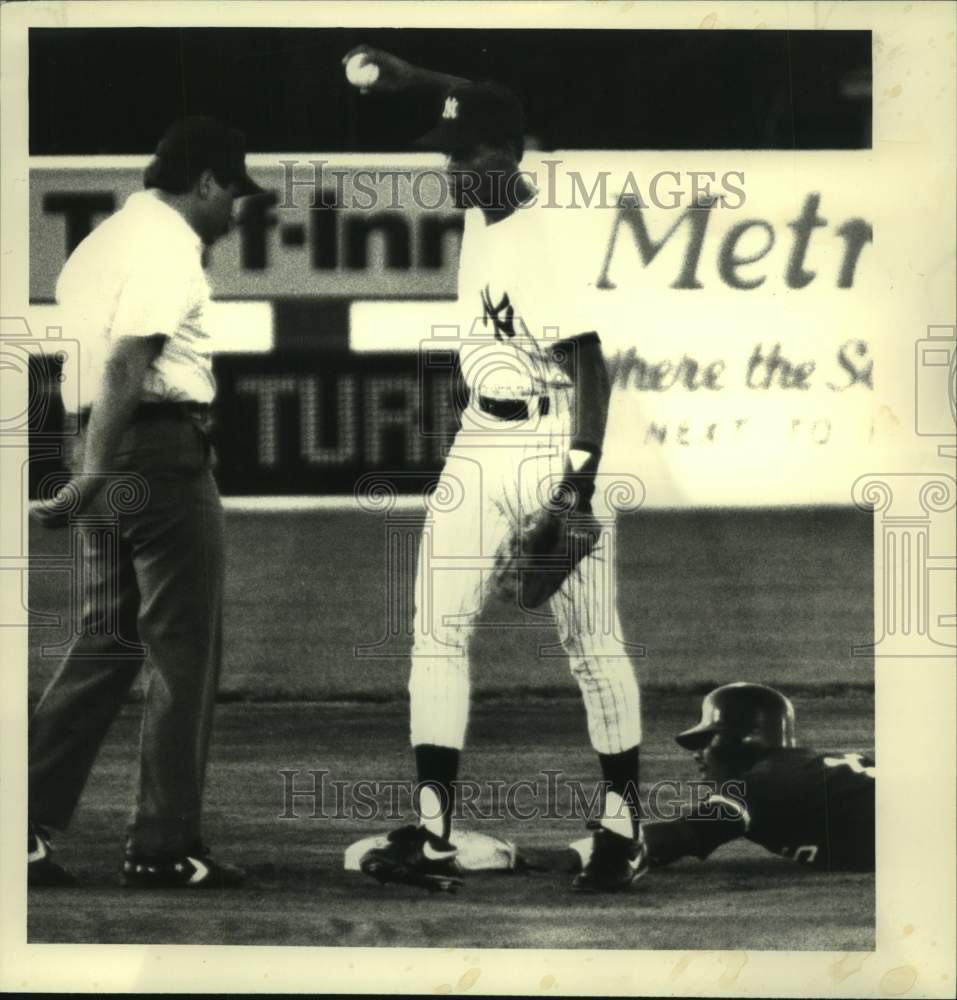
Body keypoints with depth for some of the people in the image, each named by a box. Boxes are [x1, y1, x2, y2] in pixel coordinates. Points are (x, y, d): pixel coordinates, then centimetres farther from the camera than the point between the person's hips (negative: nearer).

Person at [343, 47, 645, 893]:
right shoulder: (484, 202, 2)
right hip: (480, 440, 8)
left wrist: (581, 477, -27)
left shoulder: (542, 242, -20)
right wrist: (396, 74, 5)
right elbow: (466, 100, 20)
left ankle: (623, 826, 9)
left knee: (591, 641, 0)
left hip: (552, 447, -8)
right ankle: (432, 834, -2)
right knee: (439, 632, 0)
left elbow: (588, 365, -22)